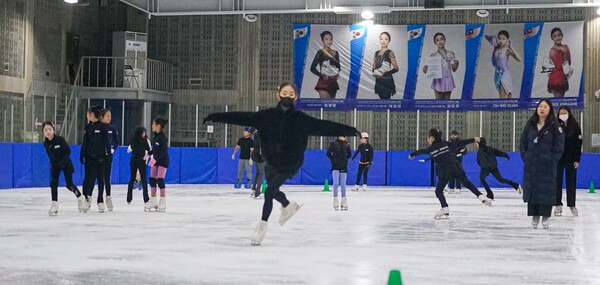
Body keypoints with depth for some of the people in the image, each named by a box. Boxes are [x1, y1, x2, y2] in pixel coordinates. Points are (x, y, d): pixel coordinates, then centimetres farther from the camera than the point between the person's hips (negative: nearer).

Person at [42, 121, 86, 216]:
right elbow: (50, 155, 7)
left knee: (69, 185, 0)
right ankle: (54, 205, -3)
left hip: (66, 164, -4)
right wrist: (53, 163, 0)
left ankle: (80, 197, 26)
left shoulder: (60, 139, -21)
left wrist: (62, 161, -25)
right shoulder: (45, 144, -7)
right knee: (53, 184, -9)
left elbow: (68, 151, -17)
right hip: (55, 165, 4)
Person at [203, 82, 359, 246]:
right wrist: (215, 117, -17)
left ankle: (262, 224, 2)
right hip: (271, 163, 4)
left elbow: (325, 127, -19)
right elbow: (243, 117, -12)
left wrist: (350, 131, -28)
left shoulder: (301, 119, -14)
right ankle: (289, 206, 55)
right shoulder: (267, 116, -10)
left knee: (269, 191, -16)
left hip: (289, 165, -4)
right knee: (273, 191, 23)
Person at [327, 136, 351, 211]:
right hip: (335, 166, -2)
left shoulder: (347, 144, 3)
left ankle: (344, 204, 10)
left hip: (343, 167, 2)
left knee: (343, 184, 4)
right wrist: (333, 159, 0)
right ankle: (335, 204, -2)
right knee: (336, 183, -8)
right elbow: (328, 153, 3)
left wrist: (345, 159, 6)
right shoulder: (333, 143, -4)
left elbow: (349, 154, 16)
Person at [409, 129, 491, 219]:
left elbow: (420, 151, 23)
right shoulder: (445, 144, 10)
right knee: (467, 182, 6)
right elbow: (459, 143, 9)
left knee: (438, 191, 7)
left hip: (444, 171, -3)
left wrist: (412, 155, 43)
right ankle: (481, 196, -7)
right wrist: (473, 140, 14)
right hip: (455, 167, 3)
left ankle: (445, 209, -7)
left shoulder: (430, 149, 4)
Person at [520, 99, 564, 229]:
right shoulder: (530, 125, 8)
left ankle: (546, 216, 7)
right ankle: (535, 215, 13)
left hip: (547, 166, -3)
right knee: (531, 188, 4)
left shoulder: (555, 126, -3)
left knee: (546, 189, -2)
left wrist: (552, 160, -10)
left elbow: (559, 146, -5)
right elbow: (523, 143, 11)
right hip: (531, 164, 3)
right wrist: (525, 157, 2)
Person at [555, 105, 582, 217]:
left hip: (570, 158, 0)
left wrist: (577, 159, -5)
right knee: (557, 181, 3)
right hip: (558, 157, 0)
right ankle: (558, 205, 10)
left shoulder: (575, 126, -1)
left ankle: (572, 204, 13)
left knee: (571, 181, 5)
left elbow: (578, 143, -1)